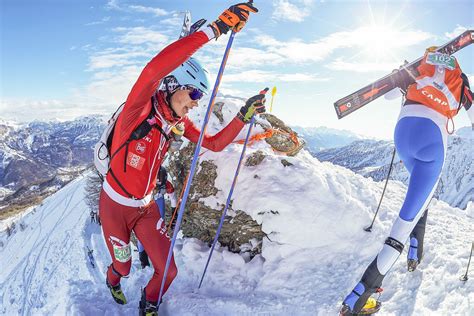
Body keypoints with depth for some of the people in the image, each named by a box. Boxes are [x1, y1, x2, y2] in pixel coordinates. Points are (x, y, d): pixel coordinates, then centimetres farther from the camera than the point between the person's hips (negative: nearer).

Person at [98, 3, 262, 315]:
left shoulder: (179, 122, -6)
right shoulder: (139, 109, -25)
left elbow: (215, 144, 0)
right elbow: (157, 67, -45)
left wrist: (243, 116, -13)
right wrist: (215, 29, -49)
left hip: (146, 207, 5)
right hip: (114, 205, -4)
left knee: (167, 270, 2)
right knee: (123, 266, 17)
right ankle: (112, 281, 57)